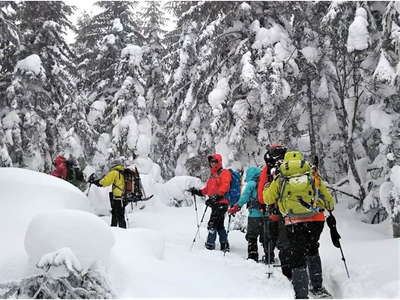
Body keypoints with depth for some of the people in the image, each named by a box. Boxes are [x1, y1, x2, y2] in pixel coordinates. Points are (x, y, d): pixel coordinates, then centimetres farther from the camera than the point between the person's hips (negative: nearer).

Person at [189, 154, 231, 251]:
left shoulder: (224, 173, -4)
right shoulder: (213, 175, 23)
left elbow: (224, 187, -18)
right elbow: (208, 189, 27)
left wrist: (215, 197, -28)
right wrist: (198, 192, 15)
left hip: (221, 203, -9)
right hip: (215, 204, 9)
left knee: (213, 224, -13)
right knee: (219, 225, 12)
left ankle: (210, 245, -13)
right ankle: (224, 246, 19)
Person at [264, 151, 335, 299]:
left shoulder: (280, 180, 8)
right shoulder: (312, 177, 11)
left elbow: (268, 199, 16)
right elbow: (328, 198, 15)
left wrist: (267, 187, 37)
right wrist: (330, 207, 38)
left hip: (294, 224, -2)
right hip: (316, 220, 2)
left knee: (297, 256, 6)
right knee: (312, 250, 24)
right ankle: (317, 288, 27)